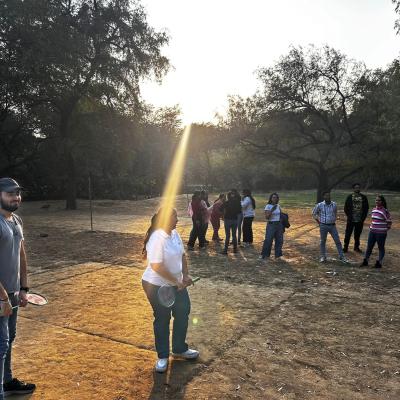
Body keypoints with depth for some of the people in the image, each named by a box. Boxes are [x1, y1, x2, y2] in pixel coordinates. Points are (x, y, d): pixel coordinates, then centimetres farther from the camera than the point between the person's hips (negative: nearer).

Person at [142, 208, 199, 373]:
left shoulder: (175, 234, -1)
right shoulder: (157, 239, -27)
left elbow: (182, 255, 10)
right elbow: (157, 266, -30)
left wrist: (185, 275, -2)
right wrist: (176, 282, -23)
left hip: (177, 284, 8)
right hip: (157, 286, -8)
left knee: (182, 314, 17)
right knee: (162, 320, 7)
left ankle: (180, 349, 38)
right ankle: (163, 357, 27)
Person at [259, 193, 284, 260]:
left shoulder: (278, 206, 10)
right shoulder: (268, 206, -6)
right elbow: (267, 217, -13)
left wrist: (282, 226, 15)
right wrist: (272, 210, -24)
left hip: (279, 224, 5)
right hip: (271, 225, -5)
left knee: (279, 240, 6)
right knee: (268, 240, -7)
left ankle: (278, 254, 17)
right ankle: (264, 255, 2)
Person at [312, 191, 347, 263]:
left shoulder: (334, 204, -1)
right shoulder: (319, 205, -9)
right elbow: (314, 214, 5)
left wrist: (334, 220, 11)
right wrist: (319, 222, 1)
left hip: (332, 226, 2)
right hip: (323, 226, -2)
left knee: (337, 241, 2)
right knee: (323, 241, 8)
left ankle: (341, 256, 12)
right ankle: (323, 257, 20)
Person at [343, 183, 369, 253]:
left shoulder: (364, 197, 3)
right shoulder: (350, 197, -1)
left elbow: (366, 208, 8)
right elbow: (346, 208, 2)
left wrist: (363, 217, 0)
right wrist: (349, 216, -5)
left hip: (360, 220, 2)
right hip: (351, 220, -1)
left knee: (357, 234, 11)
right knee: (348, 234, 1)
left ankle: (356, 247, 24)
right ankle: (345, 247, 9)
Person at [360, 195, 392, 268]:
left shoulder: (385, 211, -13)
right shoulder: (374, 210, 7)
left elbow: (389, 222, -8)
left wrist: (385, 229, -4)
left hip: (381, 233, -6)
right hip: (372, 232, 6)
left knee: (381, 248, 8)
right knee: (369, 247, 11)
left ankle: (379, 263, 17)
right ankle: (365, 261, 21)